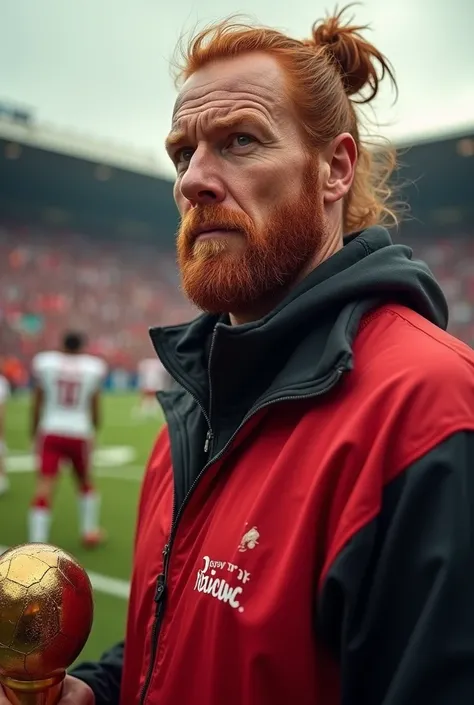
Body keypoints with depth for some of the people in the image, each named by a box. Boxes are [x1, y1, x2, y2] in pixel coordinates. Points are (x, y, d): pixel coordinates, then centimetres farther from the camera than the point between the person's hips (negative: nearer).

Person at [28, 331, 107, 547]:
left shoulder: (44, 362, 0)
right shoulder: (93, 367, 2)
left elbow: (37, 403, 5)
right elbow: (95, 408, 8)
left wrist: (34, 431, 17)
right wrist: (94, 429, 24)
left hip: (50, 432, -1)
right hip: (79, 434, 1)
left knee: (44, 487, -5)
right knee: (85, 482, 23)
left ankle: (37, 542, -13)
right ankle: (89, 531, 33)